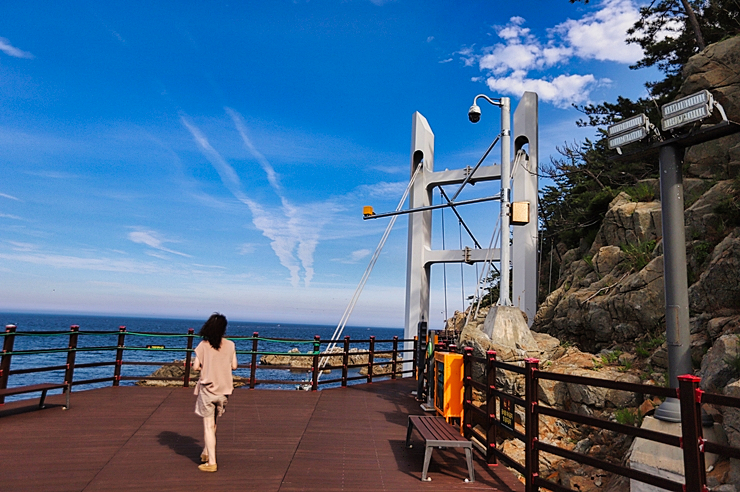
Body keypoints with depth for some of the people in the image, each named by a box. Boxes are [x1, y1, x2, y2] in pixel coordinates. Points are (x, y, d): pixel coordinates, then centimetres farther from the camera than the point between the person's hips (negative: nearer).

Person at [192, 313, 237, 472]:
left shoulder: (203, 345, -10)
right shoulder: (230, 345, -4)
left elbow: (196, 366, -9)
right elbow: (233, 365, 2)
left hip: (207, 388, -3)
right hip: (224, 389, 3)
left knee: (208, 425, 5)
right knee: (213, 424, 22)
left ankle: (211, 462, 6)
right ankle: (206, 453, 36)